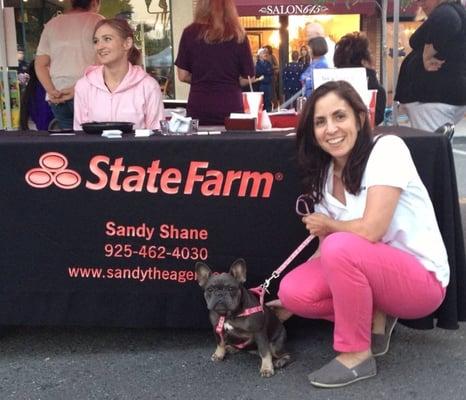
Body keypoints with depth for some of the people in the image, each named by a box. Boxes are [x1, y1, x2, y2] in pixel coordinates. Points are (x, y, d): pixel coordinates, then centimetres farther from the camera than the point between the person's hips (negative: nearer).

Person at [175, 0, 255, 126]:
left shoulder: (190, 33, -2)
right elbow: (246, 78, 0)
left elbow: (183, 75, 1)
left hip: (198, 108, 1)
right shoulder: (238, 35, -3)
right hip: (230, 107, 0)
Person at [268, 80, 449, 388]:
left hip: (421, 278, -6)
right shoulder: (324, 175, 2)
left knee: (341, 246, -32)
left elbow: (370, 230, -27)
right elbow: (326, 253, 3)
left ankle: (357, 354, -12)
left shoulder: (388, 149, -18)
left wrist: (327, 226, -8)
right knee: (293, 290, -15)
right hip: (370, 272, 7)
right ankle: (374, 318, 8)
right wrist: (291, 304, -1)